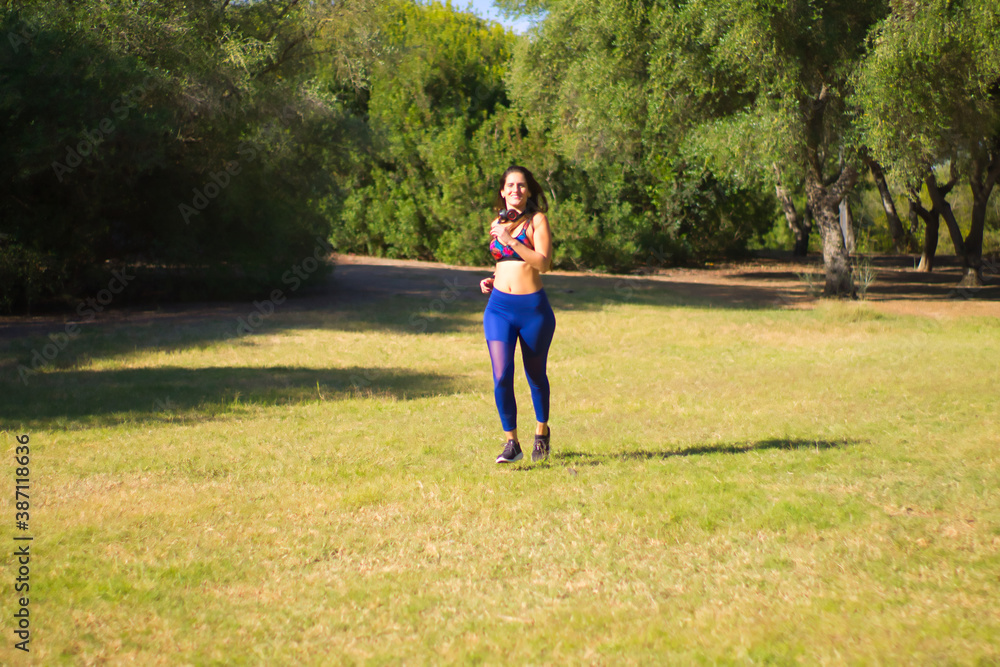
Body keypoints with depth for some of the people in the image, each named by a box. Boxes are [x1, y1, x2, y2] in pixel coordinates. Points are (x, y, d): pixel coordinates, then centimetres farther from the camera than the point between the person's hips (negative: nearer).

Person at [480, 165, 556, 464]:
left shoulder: (537, 220, -4)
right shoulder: (497, 224, 11)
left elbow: (543, 263, -17)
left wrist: (511, 240, -19)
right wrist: (492, 280, 8)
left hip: (533, 308, -3)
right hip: (499, 307, 3)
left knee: (536, 375, 13)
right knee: (501, 376, -12)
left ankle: (541, 432, 37)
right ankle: (512, 442, -1)